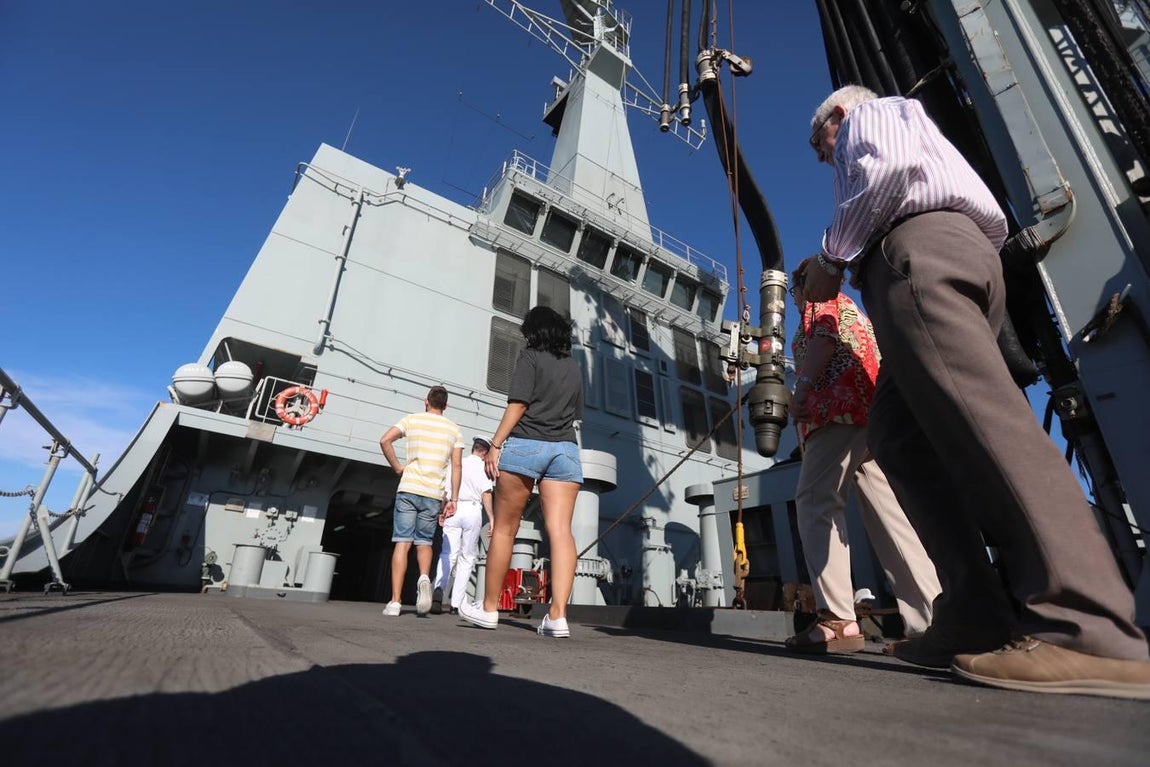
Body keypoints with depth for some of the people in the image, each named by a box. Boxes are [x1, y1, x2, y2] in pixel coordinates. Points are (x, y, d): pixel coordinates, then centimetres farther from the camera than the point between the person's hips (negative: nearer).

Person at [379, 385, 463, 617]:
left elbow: (385, 440, -5)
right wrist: (454, 498, 7)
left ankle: (395, 602, -2)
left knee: (402, 543, 1)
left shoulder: (412, 419, 7)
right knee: (424, 542, 16)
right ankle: (424, 578, -10)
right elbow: (456, 466, 5)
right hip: (434, 494, 1)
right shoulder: (453, 429, 10)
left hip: (408, 489, -1)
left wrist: (397, 467, 5)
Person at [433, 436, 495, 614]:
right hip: (473, 510, -3)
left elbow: (445, 491, 12)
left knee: (448, 553, 4)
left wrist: (442, 512, 18)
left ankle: (439, 588, -21)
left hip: (453, 510, 3)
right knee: (467, 558, 5)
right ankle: (456, 603, 3)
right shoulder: (482, 467, 1)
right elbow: (486, 494, -7)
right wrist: (491, 519, -6)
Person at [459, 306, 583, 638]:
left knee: (504, 528, 6)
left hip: (526, 445, -4)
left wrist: (495, 444, -9)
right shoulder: (574, 367, 19)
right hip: (566, 450, 5)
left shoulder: (530, 357, 3)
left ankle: (489, 608, 15)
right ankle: (558, 616, -11)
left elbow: (518, 405, -8)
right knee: (560, 530, -4)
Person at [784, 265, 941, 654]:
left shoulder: (822, 301, 12)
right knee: (887, 516, 2)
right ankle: (930, 621, -2)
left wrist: (799, 391, -8)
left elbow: (824, 341, -8)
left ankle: (838, 619, -23)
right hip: (872, 411, 9)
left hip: (841, 407, -9)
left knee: (816, 504, -15)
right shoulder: (854, 311, 37)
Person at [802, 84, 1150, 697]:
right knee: (901, 438, -5)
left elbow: (889, 165, -6)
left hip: (919, 252, -8)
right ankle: (977, 620, -14)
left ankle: (1085, 629, -33)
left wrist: (830, 257, 0)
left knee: (980, 416, -25)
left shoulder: (869, 113, 20)